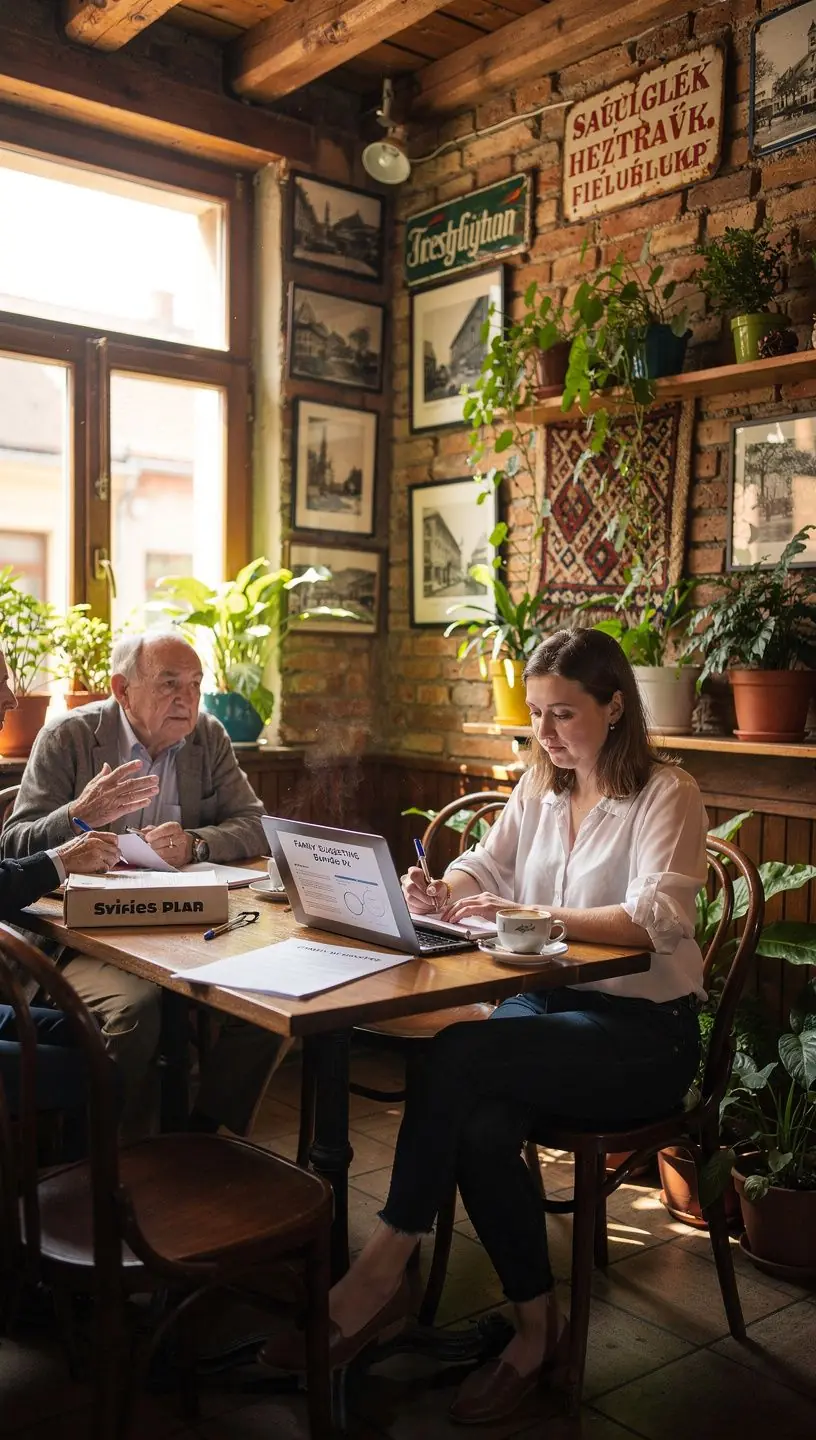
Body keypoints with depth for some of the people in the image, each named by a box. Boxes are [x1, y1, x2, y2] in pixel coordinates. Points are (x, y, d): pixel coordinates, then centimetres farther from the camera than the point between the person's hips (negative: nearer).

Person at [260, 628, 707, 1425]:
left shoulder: (666, 794, -9)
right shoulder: (539, 786, 12)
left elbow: (658, 920, -22)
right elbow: (483, 868, 13)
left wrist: (529, 913, -31)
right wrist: (439, 892, -11)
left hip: (643, 1030, -5)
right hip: (544, 1000, 6)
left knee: (458, 1056, -29)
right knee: (481, 1128, -27)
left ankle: (382, 1269, -15)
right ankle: (536, 1324, -6)